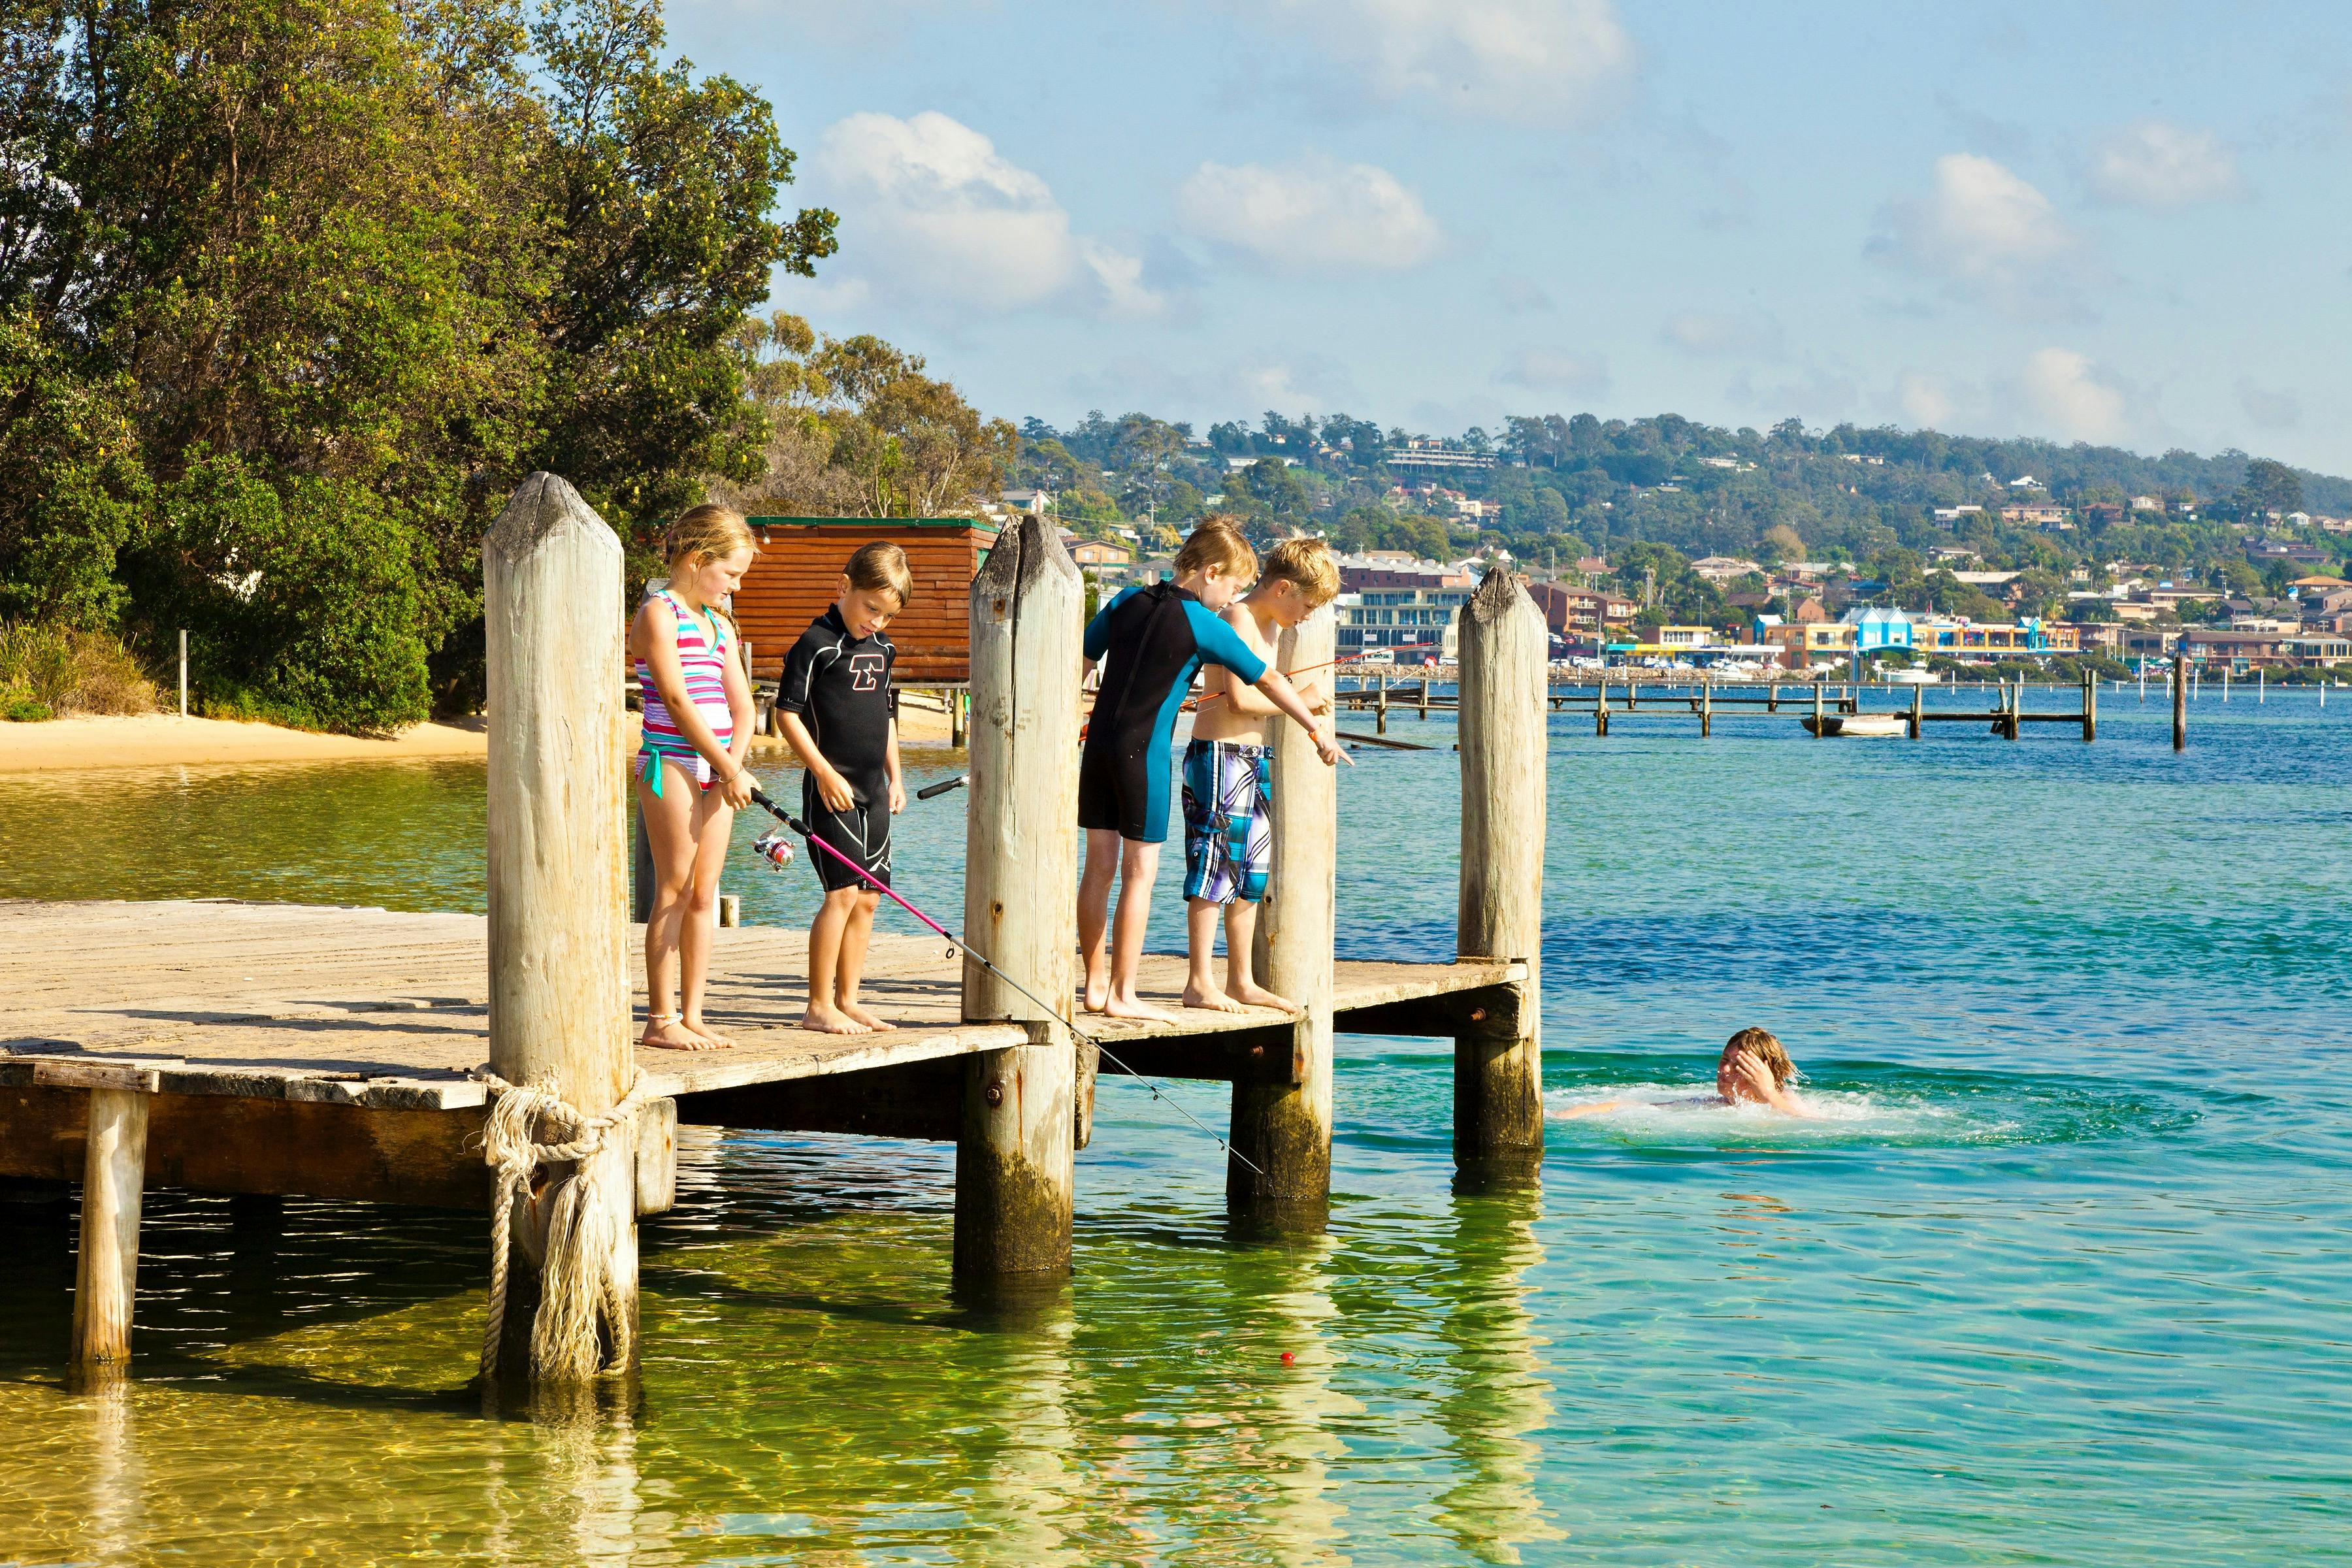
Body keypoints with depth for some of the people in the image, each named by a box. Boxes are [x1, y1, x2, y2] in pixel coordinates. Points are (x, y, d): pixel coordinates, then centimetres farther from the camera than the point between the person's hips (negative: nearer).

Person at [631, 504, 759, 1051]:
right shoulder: (658, 614, -7)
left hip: (717, 771, 8)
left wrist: (734, 762, -5)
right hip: (672, 762, -8)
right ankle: (661, 1020, -4)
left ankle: (692, 1016, 10)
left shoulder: (719, 624, 18)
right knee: (675, 891, -7)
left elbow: (742, 706, 14)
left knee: (704, 893, 6)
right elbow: (677, 700, -15)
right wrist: (728, 769, -15)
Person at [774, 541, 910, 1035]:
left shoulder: (882, 648, 13)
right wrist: (825, 773, -15)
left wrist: (894, 777, 17)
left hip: (872, 791, 8)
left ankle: (847, 1000, 15)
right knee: (843, 892, -12)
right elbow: (787, 712, -11)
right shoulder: (817, 643, -10)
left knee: (868, 897, 8)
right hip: (832, 789, -8)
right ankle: (818, 1006, -7)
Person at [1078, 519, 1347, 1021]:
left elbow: (1079, 661, 14)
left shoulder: (1128, 600, 8)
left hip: (1099, 745, 6)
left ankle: (1096, 985, 14)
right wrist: (1317, 731, 10)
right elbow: (1268, 682, 0)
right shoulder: (1204, 626, -7)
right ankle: (1122, 995, 0)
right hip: (1144, 753, -6)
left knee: (1099, 866, 10)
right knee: (1140, 870, -1)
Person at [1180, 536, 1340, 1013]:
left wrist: (1306, 692, 2)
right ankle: (1200, 983, -6)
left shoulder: (1271, 627, 17)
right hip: (1221, 755, -10)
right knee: (1216, 869, -8)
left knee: (1251, 874, 11)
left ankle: (1241, 981, 17)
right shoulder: (1238, 620, -14)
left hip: (1256, 757, 10)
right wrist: (1299, 701, -12)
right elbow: (1239, 699, -22)